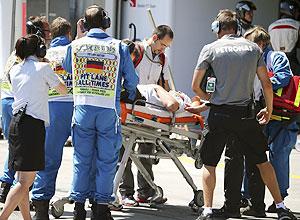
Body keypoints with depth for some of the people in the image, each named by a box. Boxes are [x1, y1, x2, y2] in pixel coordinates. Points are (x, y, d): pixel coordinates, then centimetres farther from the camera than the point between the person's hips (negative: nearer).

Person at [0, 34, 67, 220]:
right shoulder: (43, 68, -2)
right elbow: (64, 90, 9)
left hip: (16, 123, 7)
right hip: (33, 124, -7)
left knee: (25, 179, 13)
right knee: (25, 181, -10)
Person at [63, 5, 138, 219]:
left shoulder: (75, 45, 2)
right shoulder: (119, 47, -3)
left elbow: (68, 69, 20)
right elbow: (131, 80, 3)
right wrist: (130, 94, 24)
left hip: (82, 108, 2)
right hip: (108, 110, -2)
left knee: (82, 159, 9)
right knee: (106, 161, 6)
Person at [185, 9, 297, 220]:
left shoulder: (211, 49, 1)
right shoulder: (253, 48, 6)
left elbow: (195, 86, 2)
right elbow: (267, 84, 6)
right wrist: (269, 110, 21)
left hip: (220, 115, -2)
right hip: (246, 114, 2)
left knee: (209, 163, 8)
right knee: (262, 161, 13)